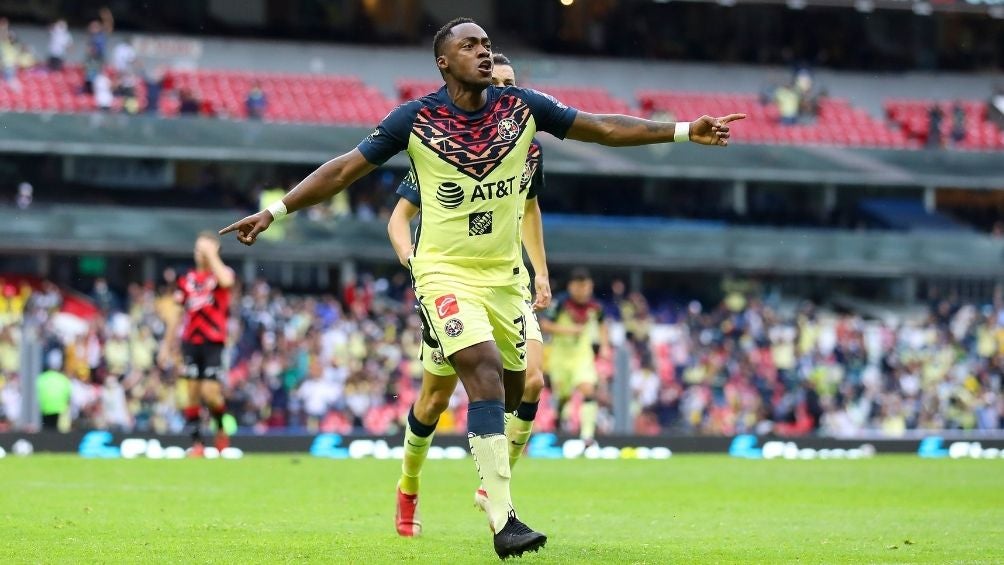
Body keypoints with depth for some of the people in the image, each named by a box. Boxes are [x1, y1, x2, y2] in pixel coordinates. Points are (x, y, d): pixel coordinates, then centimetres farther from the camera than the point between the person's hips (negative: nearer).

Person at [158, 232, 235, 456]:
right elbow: (176, 314, 16)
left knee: (210, 392, -11)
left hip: (213, 342, -4)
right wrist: (167, 345, 14)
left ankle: (222, 428, 15)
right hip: (190, 342, 4)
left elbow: (225, 281, -26)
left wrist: (212, 255, -18)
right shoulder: (187, 280, 12)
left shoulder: (222, 272, 2)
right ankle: (196, 443, 3)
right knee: (193, 393, -1)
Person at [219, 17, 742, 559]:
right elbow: (343, 170, -4)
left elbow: (603, 128, 4)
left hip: (503, 274, 5)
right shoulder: (415, 119, -9)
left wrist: (684, 130, -1)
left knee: (510, 392, 9)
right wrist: (273, 211, -8)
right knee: (484, 374, -22)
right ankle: (503, 520, -25)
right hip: (445, 272, -5)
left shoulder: (522, 107, -2)